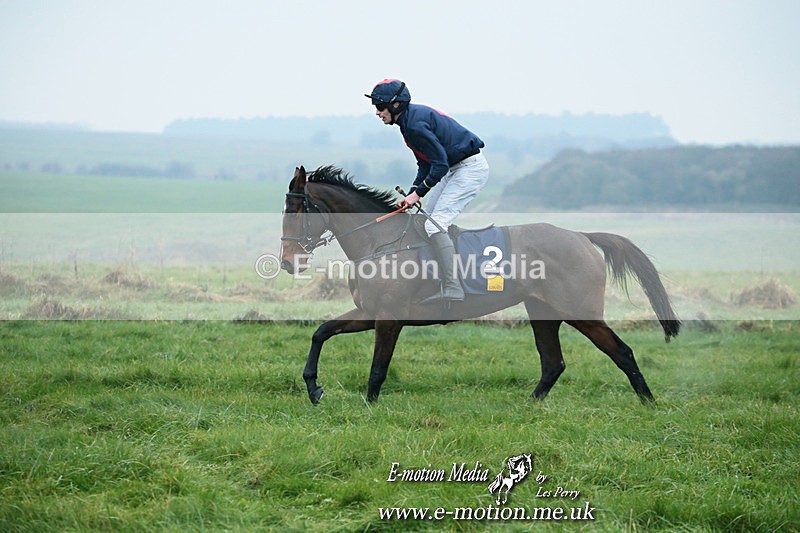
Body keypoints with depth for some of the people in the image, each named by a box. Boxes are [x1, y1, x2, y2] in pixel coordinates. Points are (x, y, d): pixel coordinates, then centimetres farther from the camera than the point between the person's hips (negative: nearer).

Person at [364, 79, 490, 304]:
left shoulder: (415, 124, -22)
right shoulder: (411, 119, 10)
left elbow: (439, 164, -23)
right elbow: (425, 164, 13)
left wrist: (418, 193, -15)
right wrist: (412, 194, 3)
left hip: (472, 168, -11)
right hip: (456, 168, 11)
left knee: (435, 224, -17)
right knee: (426, 215, 17)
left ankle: (453, 289, -23)